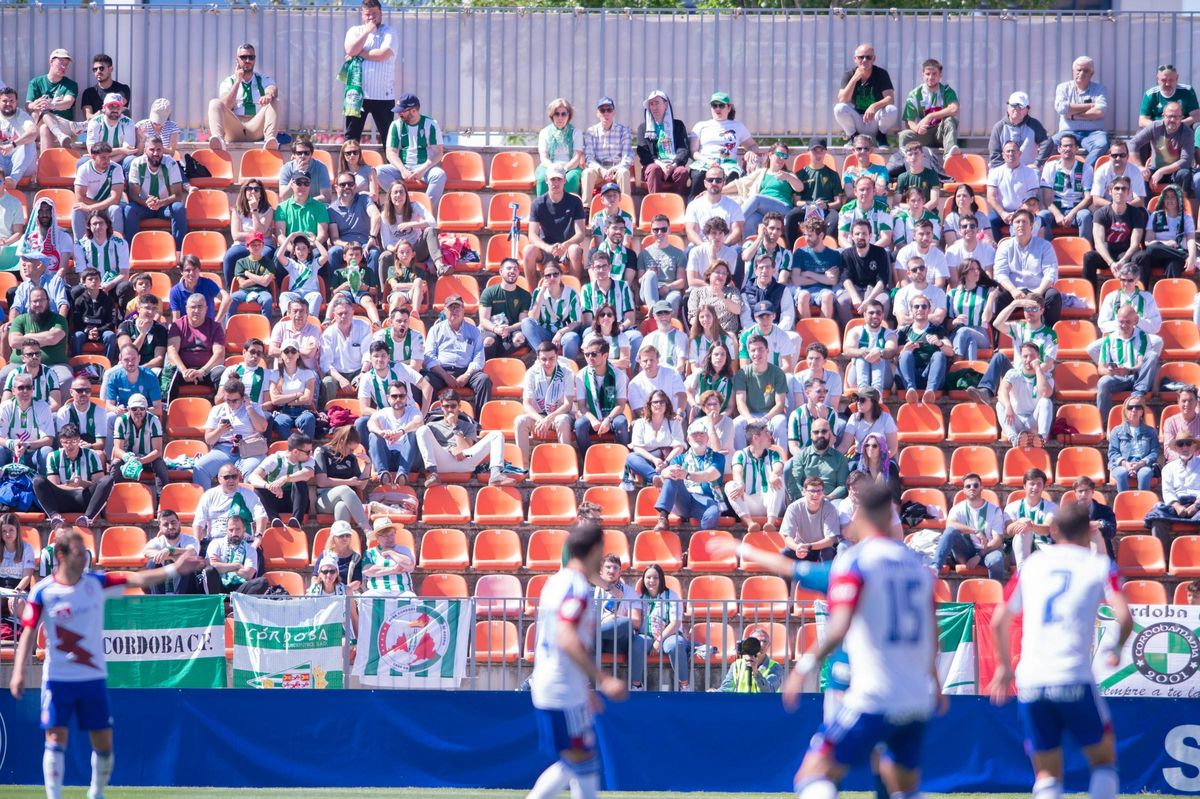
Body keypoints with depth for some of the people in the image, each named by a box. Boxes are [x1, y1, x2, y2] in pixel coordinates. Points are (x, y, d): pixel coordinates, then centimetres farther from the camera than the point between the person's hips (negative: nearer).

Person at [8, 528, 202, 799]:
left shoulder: (96, 583, 2)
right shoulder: (43, 592, -6)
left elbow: (137, 580, -5)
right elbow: (28, 633, -7)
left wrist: (173, 569, -17)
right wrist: (19, 672, -17)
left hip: (94, 678, 3)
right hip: (58, 679, -3)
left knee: (104, 743, 5)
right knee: (56, 739, -8)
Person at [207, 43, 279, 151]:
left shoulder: (264, 80, 15)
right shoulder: (228, 82, 13)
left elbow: (273, 90, -10)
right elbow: (225, 106, -4)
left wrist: (269, 95, -35)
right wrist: (238, 81, -4)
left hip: (256, 129, 0)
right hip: (233, 129, 0)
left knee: (274, 102, -22)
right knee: (214, 103, -22)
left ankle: (270, 138, -49)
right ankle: (218, 139, -51)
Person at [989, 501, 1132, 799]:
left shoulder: (1032, 564, 14)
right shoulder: (1099, 566, 4)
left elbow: (999, 620, 16)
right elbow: (1124, 618, -9)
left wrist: (1004, 666, 29)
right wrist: (1115, 649, 12)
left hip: (1029, 682, 3)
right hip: (1074, 680, -3)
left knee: (1047, 774, 10)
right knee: (1103, 758, 14)